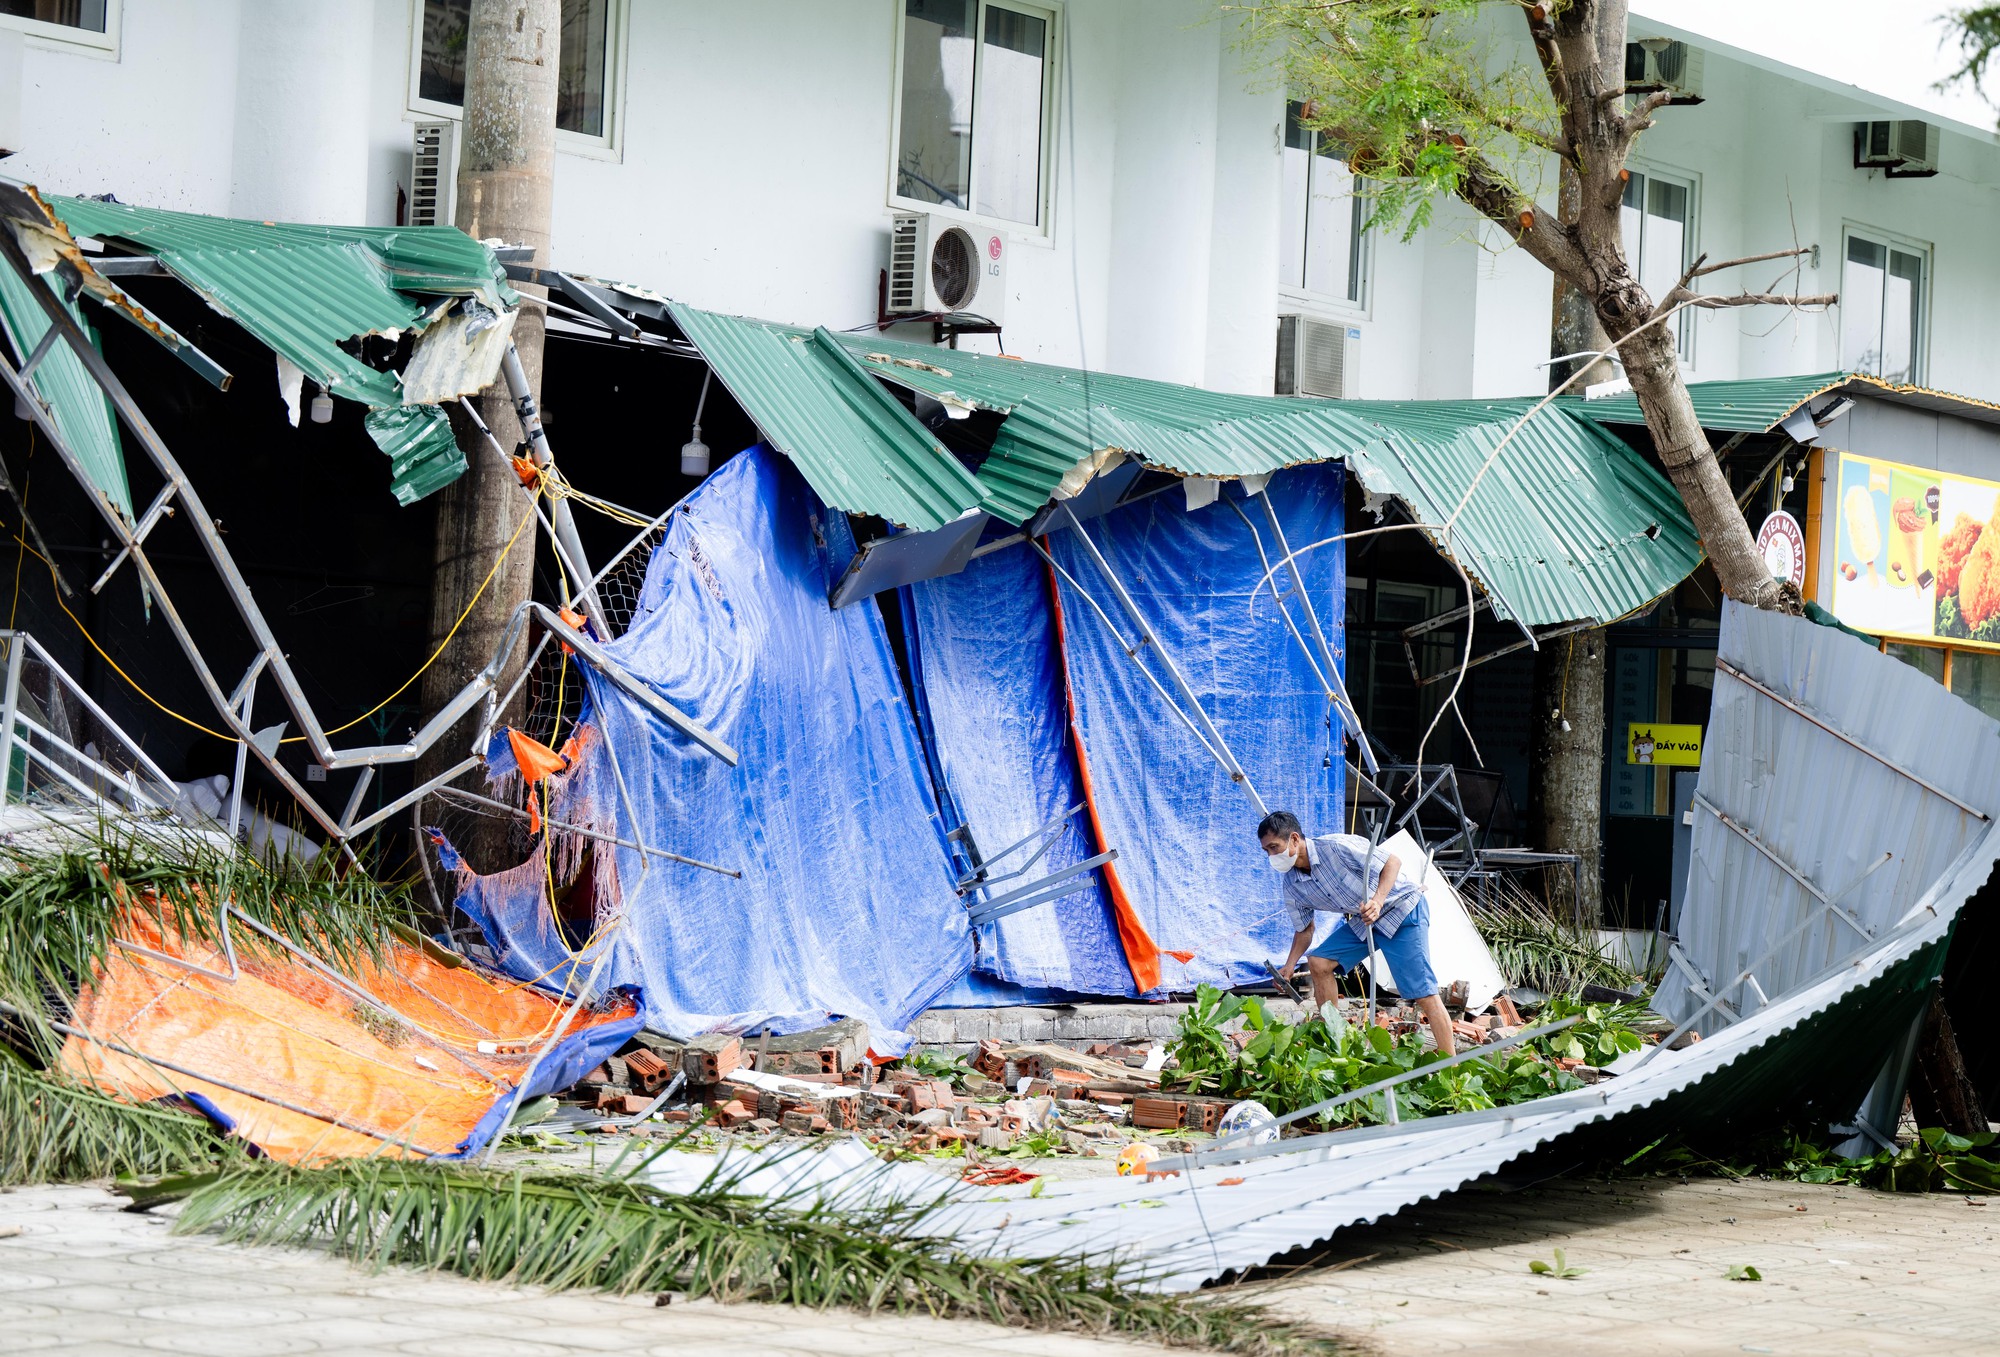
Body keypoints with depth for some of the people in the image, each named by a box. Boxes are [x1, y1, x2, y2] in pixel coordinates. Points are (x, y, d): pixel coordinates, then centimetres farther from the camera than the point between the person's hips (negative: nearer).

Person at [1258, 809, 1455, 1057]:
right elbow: (1305, 929, 10)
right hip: (1360, 921, 8)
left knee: (1422, 992, -14)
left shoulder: (1336, 847, -26)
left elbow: (1392, 861, -22)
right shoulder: (1293, 886, -3)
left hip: (1401, 909, -8)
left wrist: (1378, 901, -36)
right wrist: (1289, 966, -6)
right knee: (1318, 962, -4)